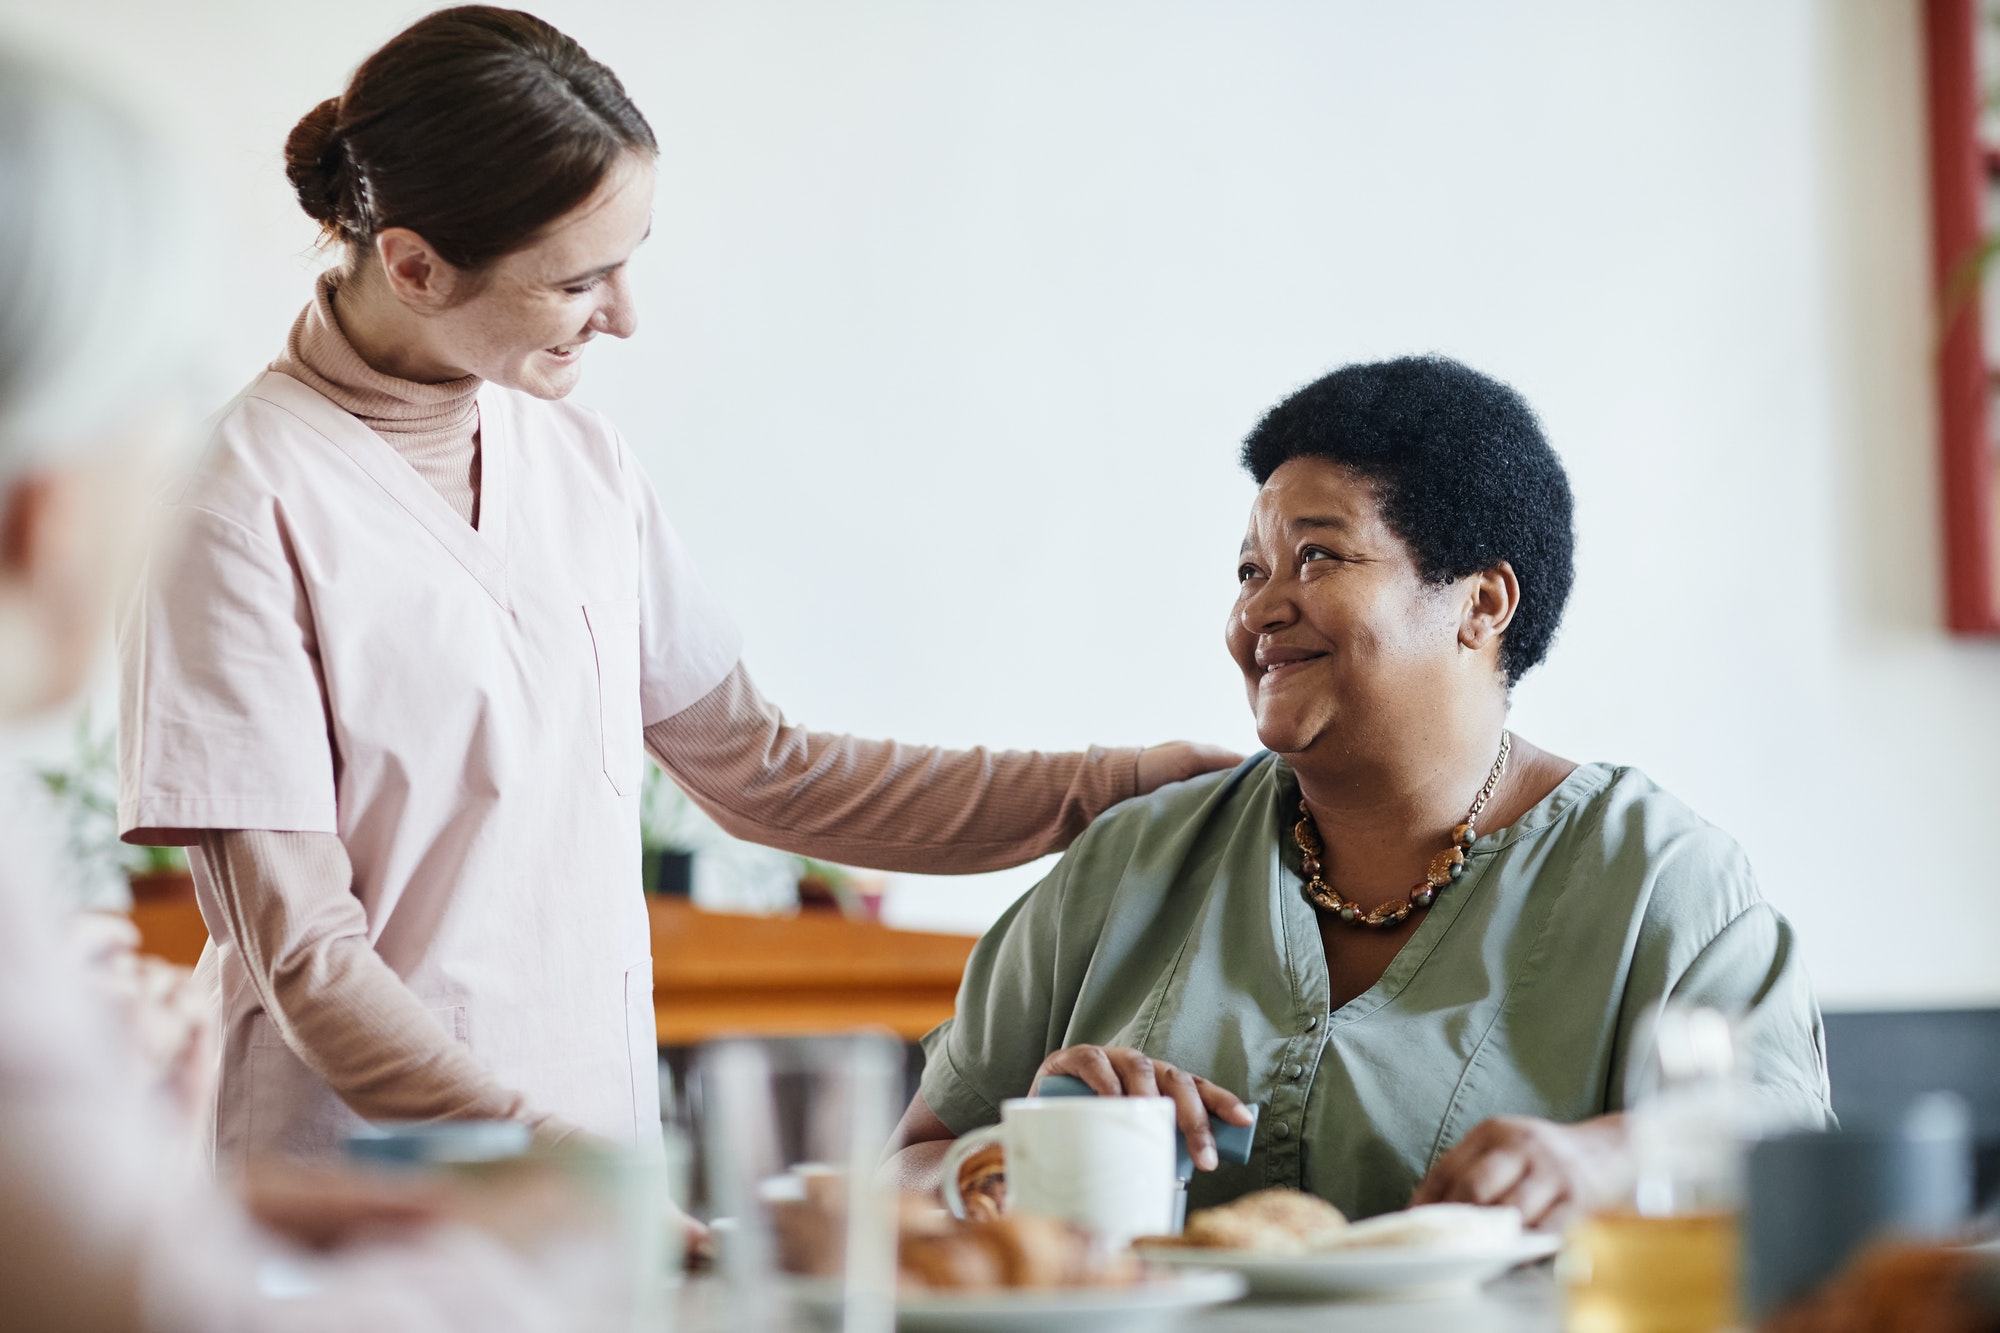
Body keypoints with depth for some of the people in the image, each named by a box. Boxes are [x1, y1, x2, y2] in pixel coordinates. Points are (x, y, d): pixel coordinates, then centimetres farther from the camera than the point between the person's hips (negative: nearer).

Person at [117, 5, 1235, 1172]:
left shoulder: (583, 462, 10)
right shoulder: (243, 500, -10)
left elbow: (762, 772, 18)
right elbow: (305, 962, -12)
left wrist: (1138, 783, 15)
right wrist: (562, 1163, -23)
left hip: (604, 1161, 5)